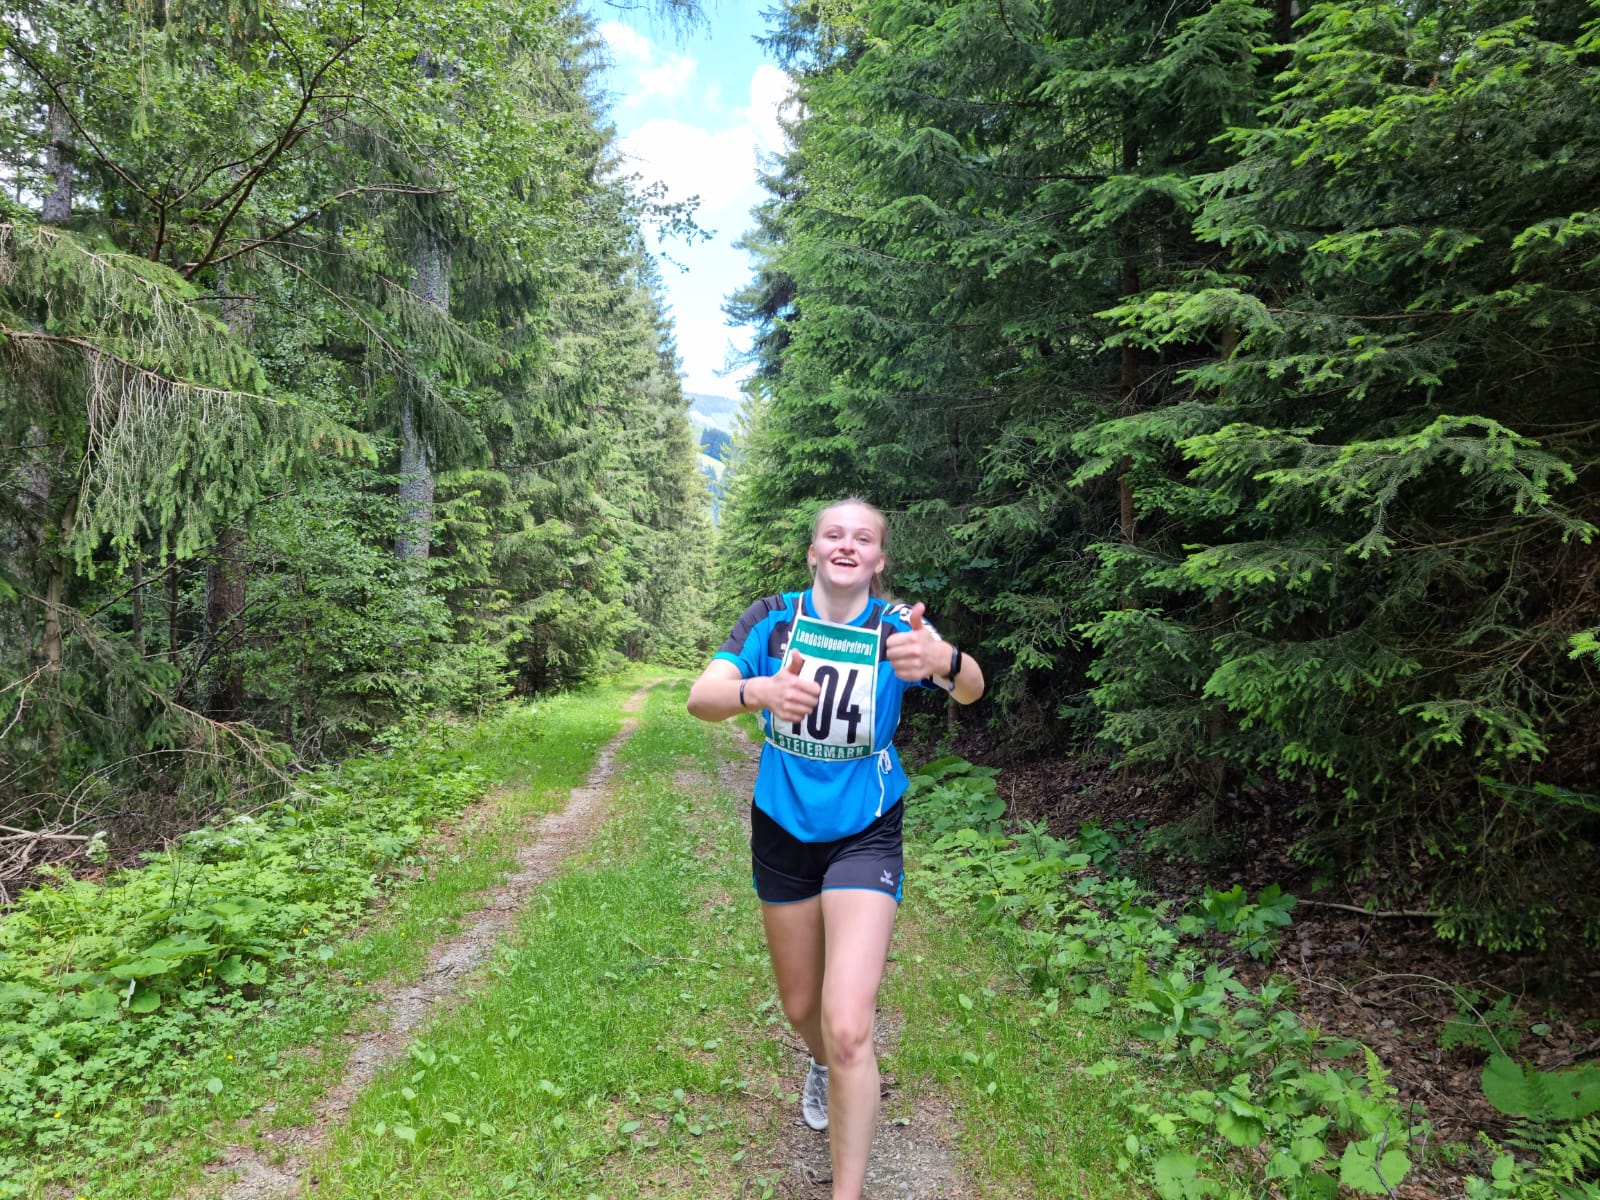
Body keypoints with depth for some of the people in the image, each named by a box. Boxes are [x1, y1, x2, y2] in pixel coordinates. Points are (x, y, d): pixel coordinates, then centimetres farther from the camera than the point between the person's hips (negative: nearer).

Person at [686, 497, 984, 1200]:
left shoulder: (896, 624, -13)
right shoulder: (773, 617, -10)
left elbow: (971, 688, -29)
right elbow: (700, 697, -22)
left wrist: (943, 660, -54)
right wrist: (760, 691, -45)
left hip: (864, 834, -2)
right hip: (782, 831, 3)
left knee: (848, 1030, -15)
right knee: (800, 1007, 21)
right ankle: (823, 1067, 57)